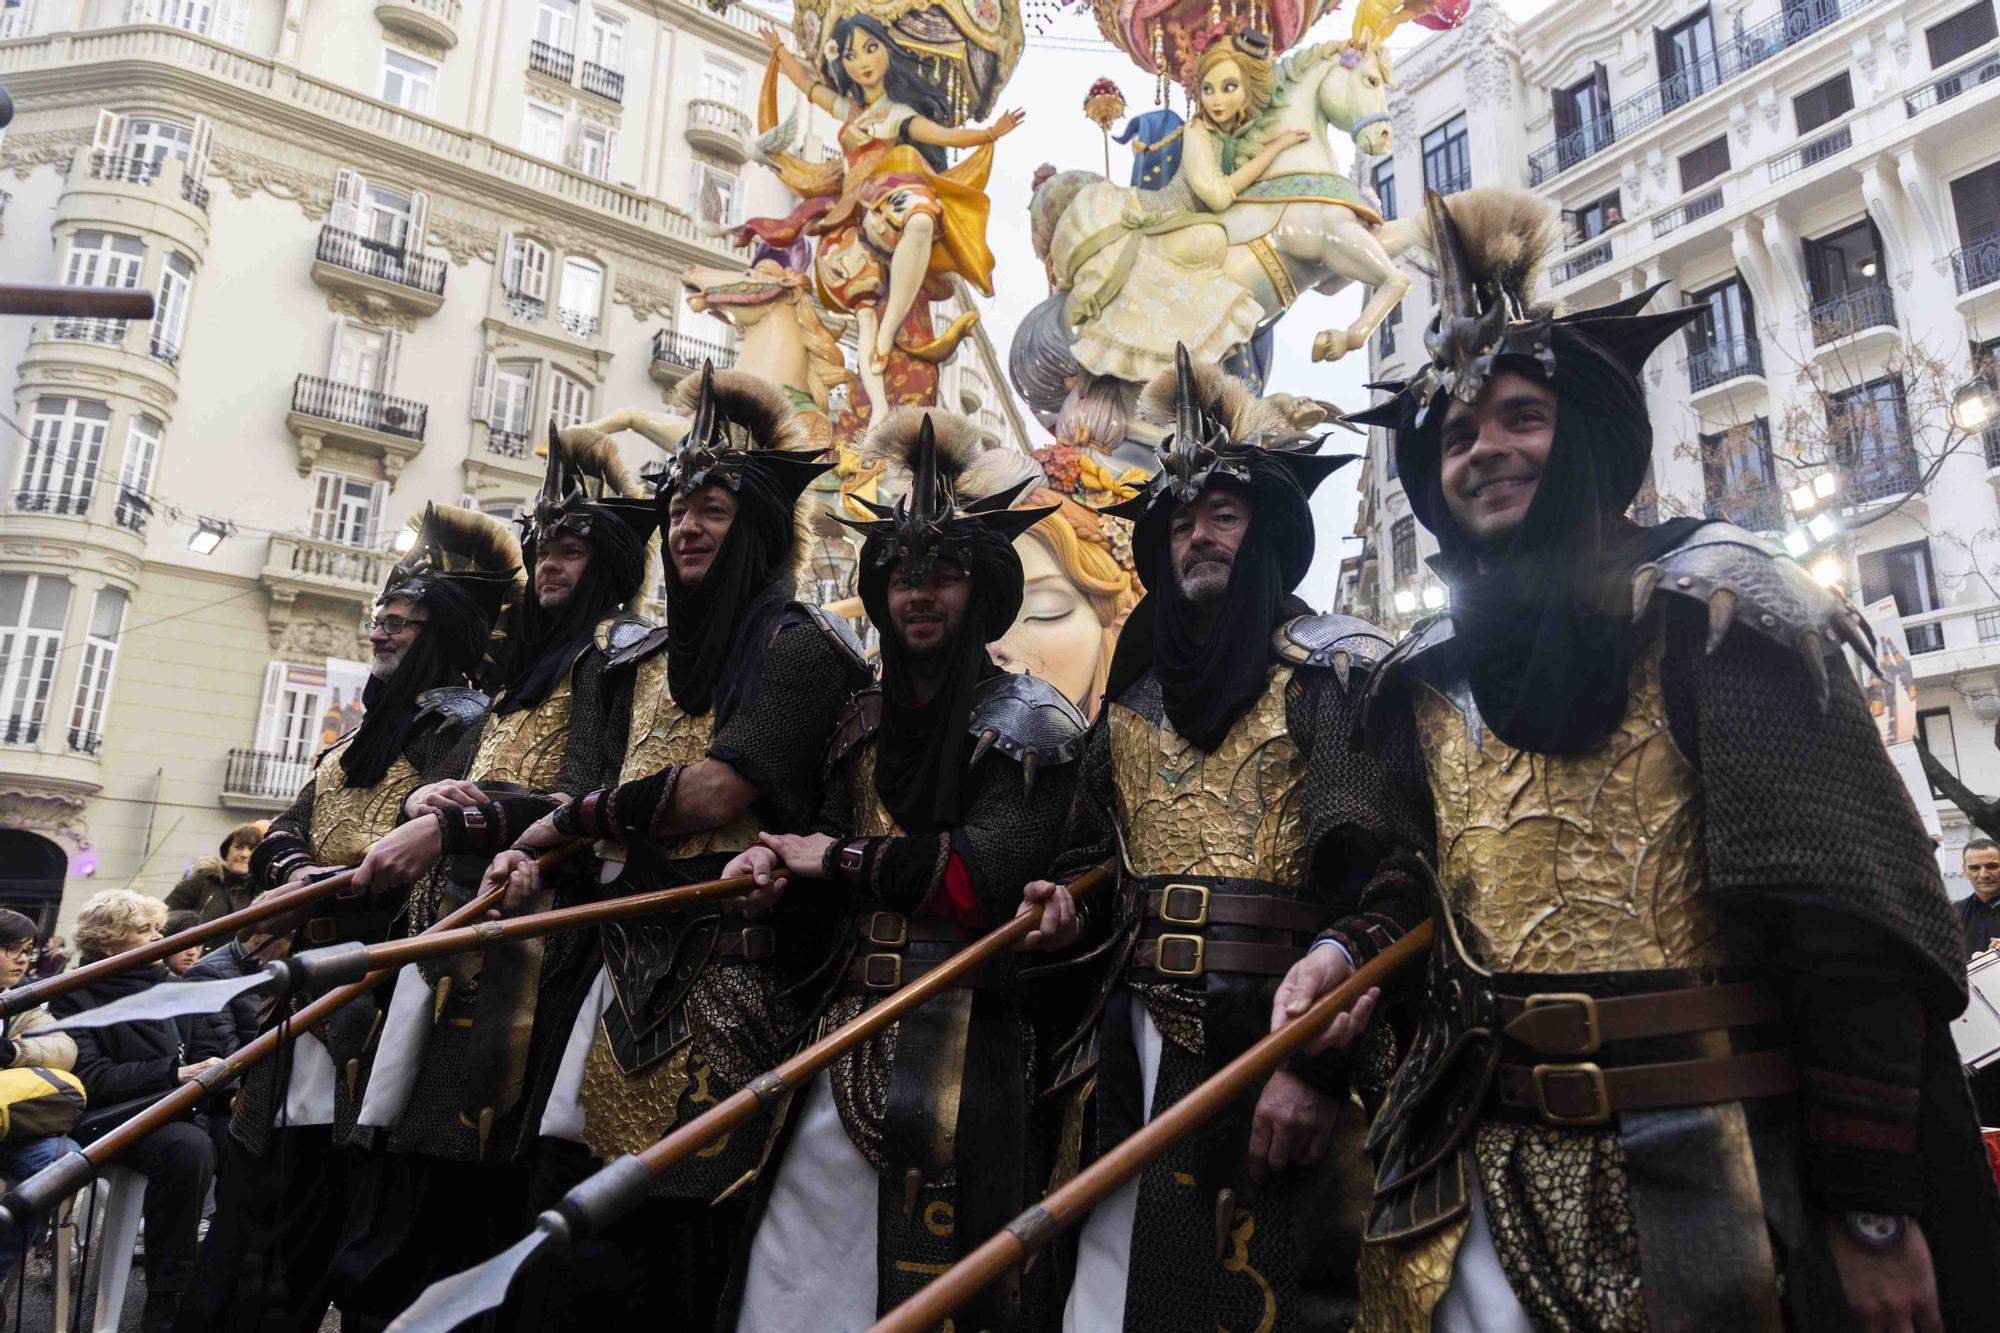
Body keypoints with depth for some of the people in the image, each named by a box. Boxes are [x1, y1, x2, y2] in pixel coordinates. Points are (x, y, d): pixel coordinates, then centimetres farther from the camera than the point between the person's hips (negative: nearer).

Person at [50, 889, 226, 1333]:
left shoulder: (173, 988, 18)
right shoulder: (74, 997, 2)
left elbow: (205, 1053, 18)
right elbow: (90, 1078, -11)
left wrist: (216, 1072, -6)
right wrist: (175, 1073, -19)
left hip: (180, 1108, 5)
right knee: (189, 1146, -37)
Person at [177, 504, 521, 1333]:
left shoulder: (468, 727, -5)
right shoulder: (361, 736, 22)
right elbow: (284, 833, 15)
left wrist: (330, 887, -19)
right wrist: (294, 869, -7)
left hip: (374, 987, -8)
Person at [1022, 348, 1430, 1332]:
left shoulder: (1342, 669, -4)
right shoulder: (1135, 698, 16)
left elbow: (1385, 879, -14)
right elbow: (1088, 854, 28)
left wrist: (1319, 1061, -21)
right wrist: (1060, 906, 6)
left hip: (1272, 1056, -5)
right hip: (1140, 1052, 6)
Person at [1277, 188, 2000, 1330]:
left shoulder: (1706, 608, -7)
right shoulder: (1436, 673, 9)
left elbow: (1847, 918, -12)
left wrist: (1873, 1209, -15)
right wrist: (1350, 951, -1)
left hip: (1712, 1180, -4)